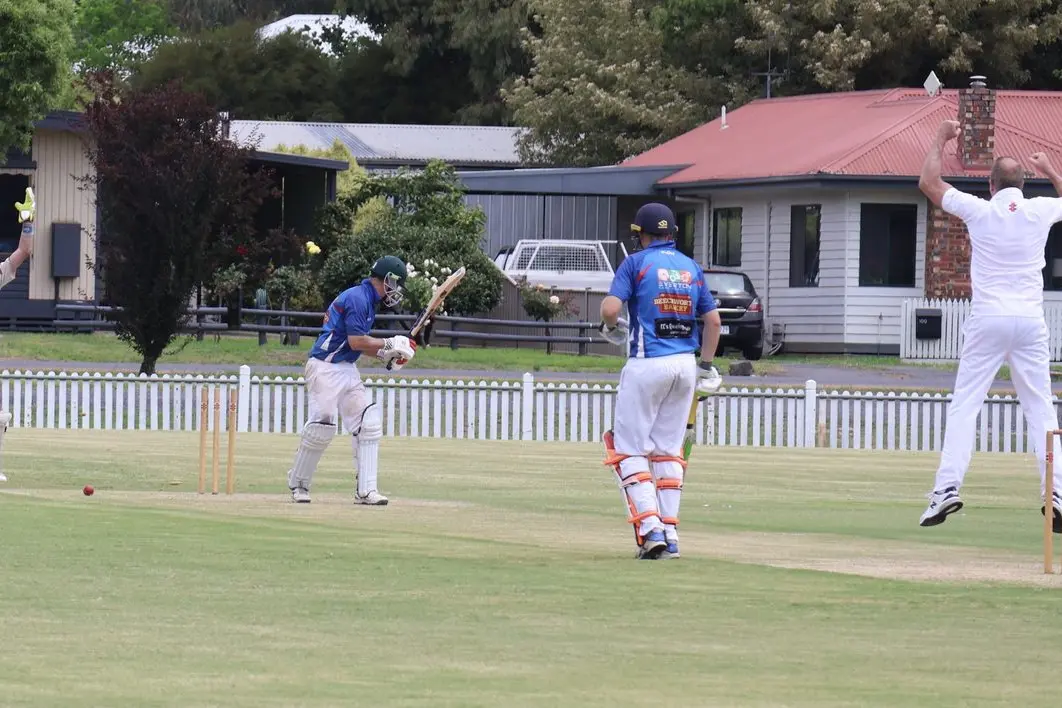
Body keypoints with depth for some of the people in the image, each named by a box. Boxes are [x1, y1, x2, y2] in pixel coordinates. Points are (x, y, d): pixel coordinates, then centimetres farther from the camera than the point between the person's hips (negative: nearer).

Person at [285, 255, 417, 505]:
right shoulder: (357, 298, -16)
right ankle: (298, 484, 9)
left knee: (368, 423, 1)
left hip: (347, 370, 10)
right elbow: (356, 342, -22)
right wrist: (389, 344, -14)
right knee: (322, 425, -9)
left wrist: (386, 354, 6)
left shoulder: (368, 300, 15)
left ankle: (365, 490, 0)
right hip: (325, 368, -10)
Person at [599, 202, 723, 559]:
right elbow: (713, 320, 10)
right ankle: (670, 535, 9)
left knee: (628, 449, 2)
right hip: (685, 363, 5)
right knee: (668, 450, 13)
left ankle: (650, 527, -14)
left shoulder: (636, 262, -3)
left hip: (647, 364, -5)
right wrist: (706, 366, 18)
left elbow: (610, 308, -14)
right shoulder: (692, 267, 12)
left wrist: (612, 328, 8)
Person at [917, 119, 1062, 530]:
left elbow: (928, 184, 9)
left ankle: (948, 487, -12)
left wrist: (941, 141, 19)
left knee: (964, 404, 0)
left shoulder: (980, 211, -2)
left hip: (987, 322, -2)